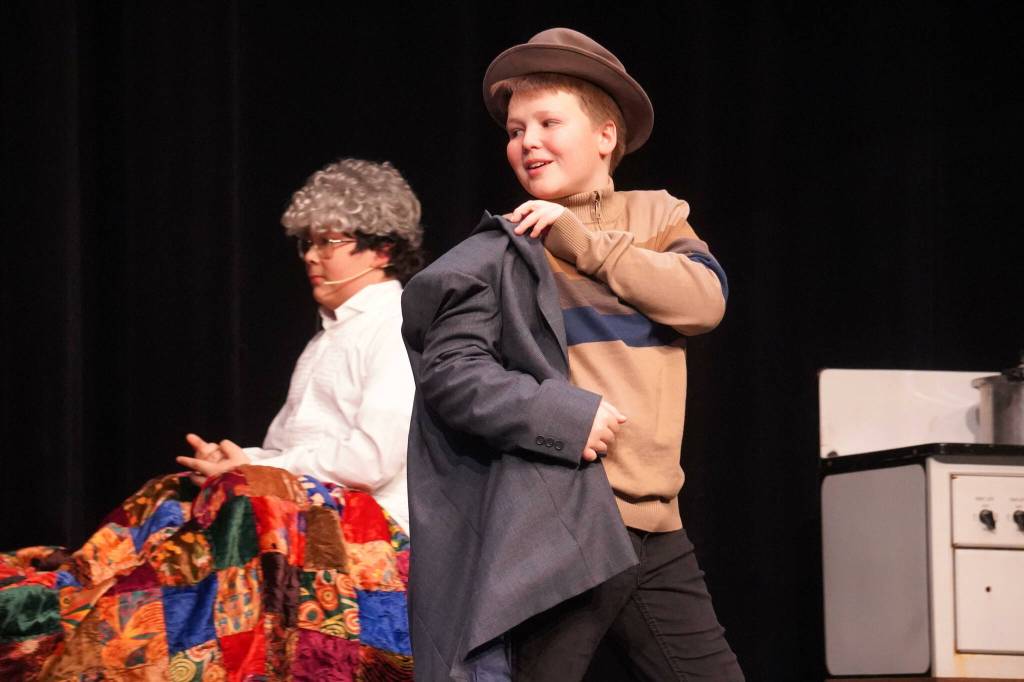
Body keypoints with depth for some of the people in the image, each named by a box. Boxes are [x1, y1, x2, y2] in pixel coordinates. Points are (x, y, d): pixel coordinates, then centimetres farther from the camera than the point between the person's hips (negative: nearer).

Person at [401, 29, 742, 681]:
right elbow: (450, 371, -8)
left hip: (654, 527, 4)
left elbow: (706, 299, -4)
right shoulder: (505, 248, 1)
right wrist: (567, 417, -18)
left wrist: (584, 242, -7)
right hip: (553, 530, -4)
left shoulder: (658, 217, 14)